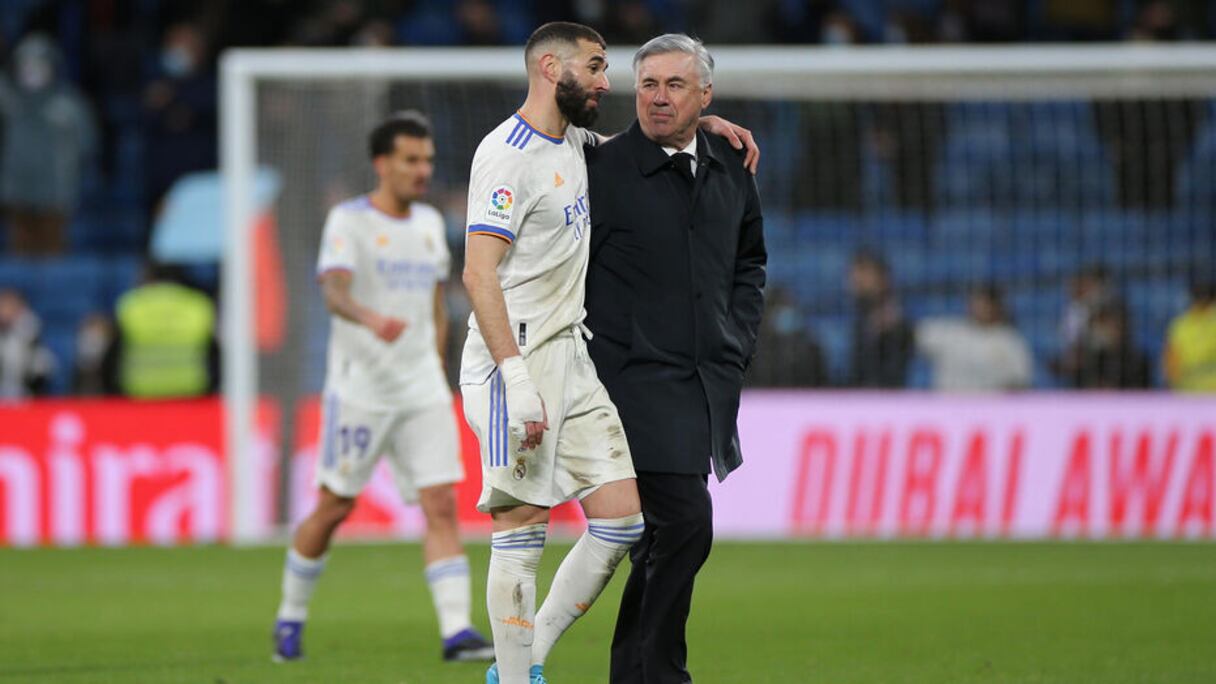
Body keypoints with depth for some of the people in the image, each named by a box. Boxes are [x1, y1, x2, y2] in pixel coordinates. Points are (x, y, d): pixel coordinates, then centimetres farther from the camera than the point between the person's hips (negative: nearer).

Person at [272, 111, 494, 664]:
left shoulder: (430, 223, 12)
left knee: (442, 505, -8)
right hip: (359, 389, -5)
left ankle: (456, 631, -13)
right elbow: (334, 290, -23)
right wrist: (370, 318, -43)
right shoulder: (349, 220, -7)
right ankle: (290, 618, 21)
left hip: (423, 391, 5)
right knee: (334, 508, 3)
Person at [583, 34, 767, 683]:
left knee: (666, 532, 11)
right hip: (636, 379, -6)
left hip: (707, 383, 7)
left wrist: (737, 342, 14)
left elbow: (750, 262, 26)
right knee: (683, 523, -15)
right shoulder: (601, 170, -8)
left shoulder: (731, 173, 11)